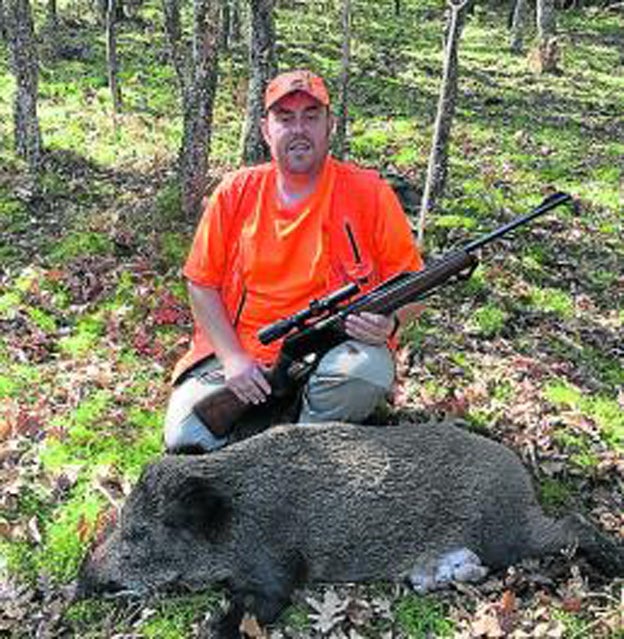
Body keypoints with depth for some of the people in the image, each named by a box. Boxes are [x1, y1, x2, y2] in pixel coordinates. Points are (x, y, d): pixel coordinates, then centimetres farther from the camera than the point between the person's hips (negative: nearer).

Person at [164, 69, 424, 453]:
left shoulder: (369, 194, -1)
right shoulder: (235, 194, 4)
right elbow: (202, 285, 7)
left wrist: (390, 321, -20)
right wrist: (232, 357, -7)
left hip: (334, 350, -1)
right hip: (241, 355, 2)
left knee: (369, 373, -34)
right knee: (184, 438, -18)